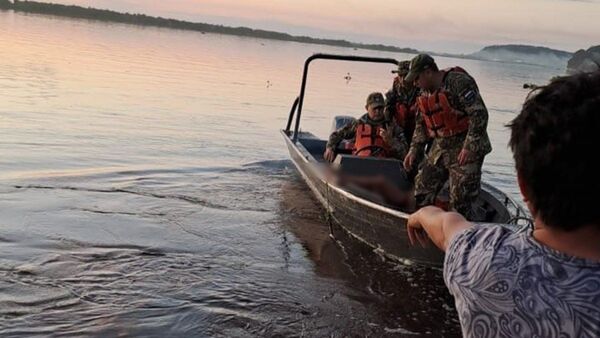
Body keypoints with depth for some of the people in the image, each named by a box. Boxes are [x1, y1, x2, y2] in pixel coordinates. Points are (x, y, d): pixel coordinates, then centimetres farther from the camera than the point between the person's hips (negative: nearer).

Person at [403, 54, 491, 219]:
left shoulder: (459, 82, -17)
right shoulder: (425, 91, 10)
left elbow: (479, 114, -21)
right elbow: (422, 124, 20)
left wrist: (469, 147, -24)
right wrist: (414, 150, 11)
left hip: (466, 150, -8)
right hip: (439, 148, 8)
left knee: (460, 201, -9)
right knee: (422, 191, 11)